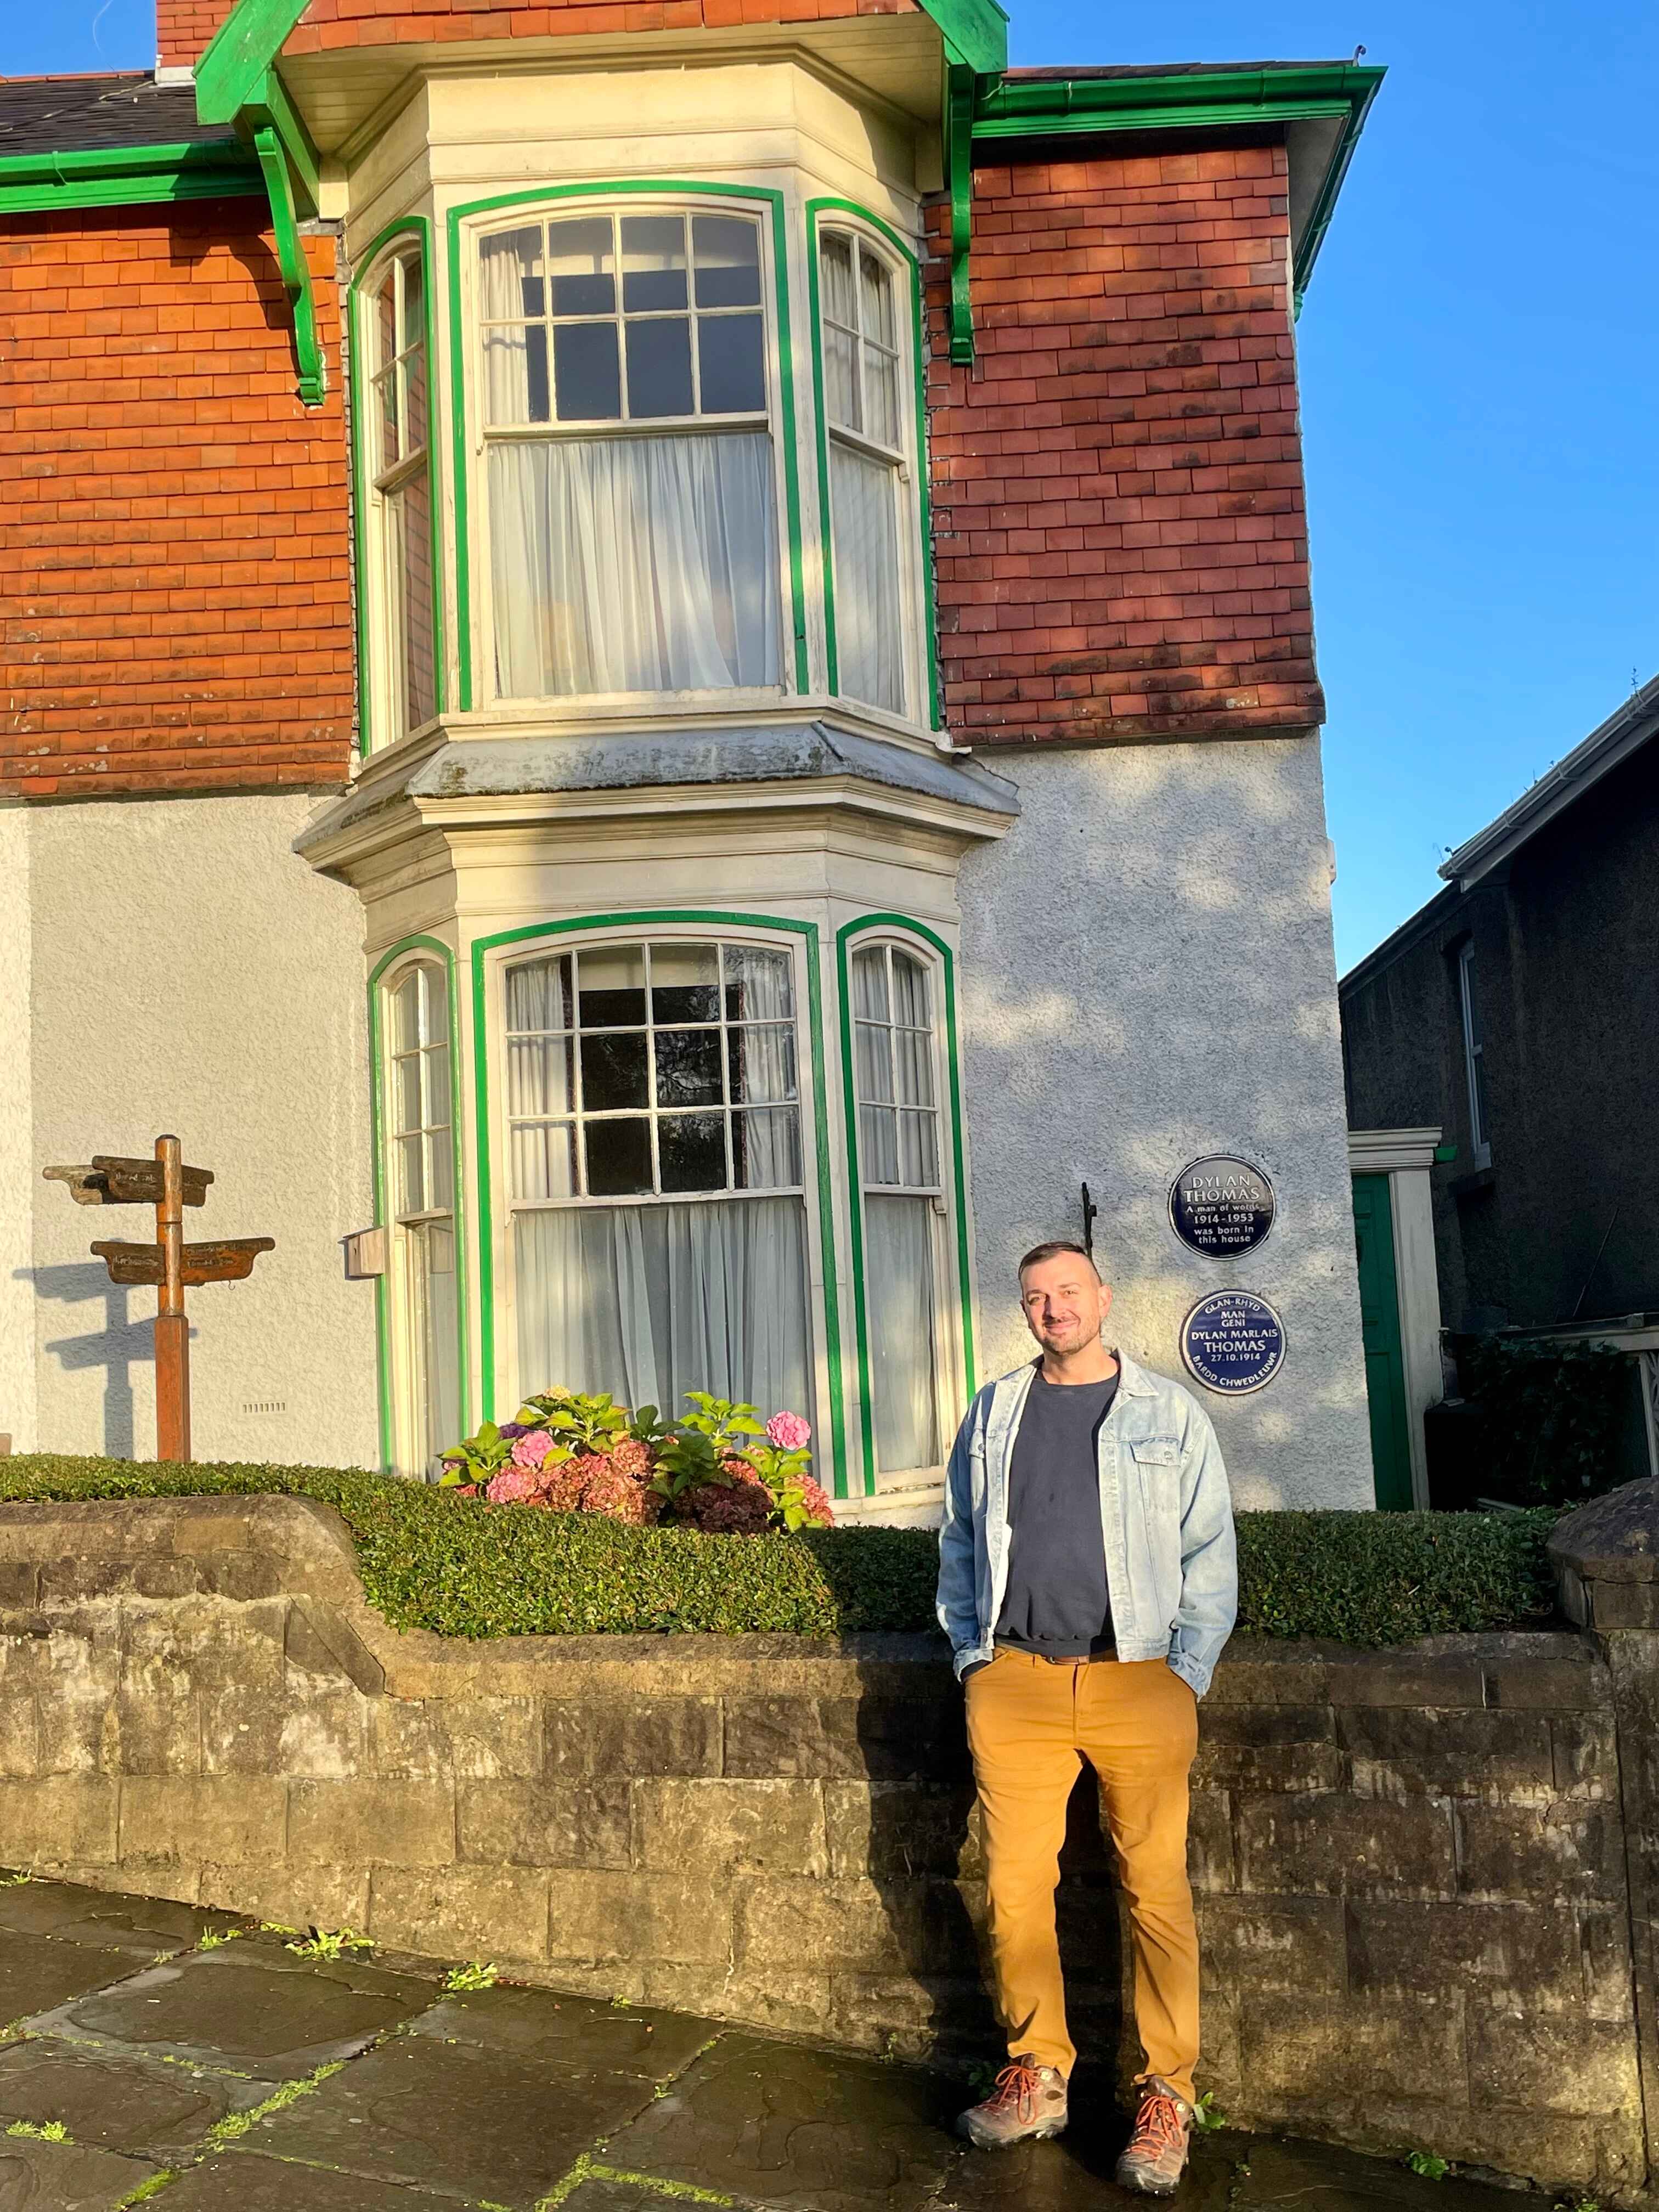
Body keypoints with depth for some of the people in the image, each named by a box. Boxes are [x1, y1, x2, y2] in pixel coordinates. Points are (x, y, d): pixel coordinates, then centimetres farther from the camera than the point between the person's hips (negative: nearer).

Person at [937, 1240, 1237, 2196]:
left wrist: (1187, 1675, -2)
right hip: (1015, 1682, 3)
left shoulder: (1170, 1413, 5)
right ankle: (1038, 2076, 20)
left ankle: (1167, 2094, 13)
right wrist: (972, 1654, 9)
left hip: (1137, 1682, -2)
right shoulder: (994, 1415, 13)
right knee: (1016, 1885, 4)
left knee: (1157, 1891, 0)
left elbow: (1209, 1554, 5)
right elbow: (962, 1543, 19)